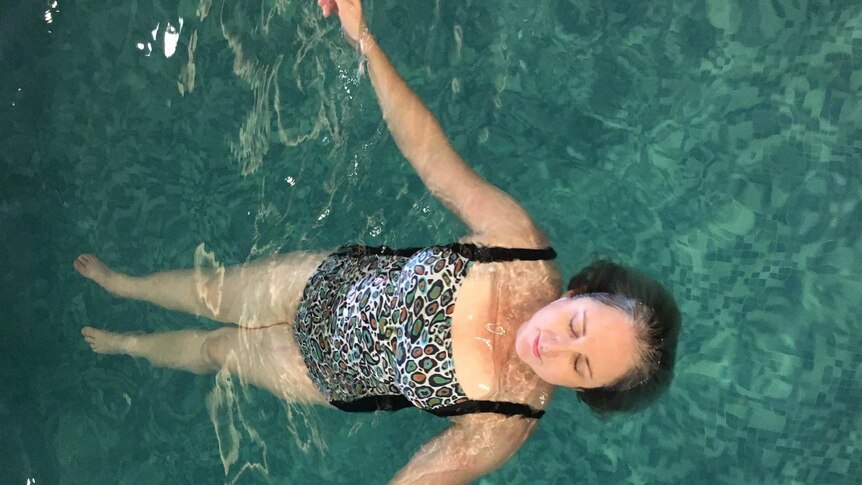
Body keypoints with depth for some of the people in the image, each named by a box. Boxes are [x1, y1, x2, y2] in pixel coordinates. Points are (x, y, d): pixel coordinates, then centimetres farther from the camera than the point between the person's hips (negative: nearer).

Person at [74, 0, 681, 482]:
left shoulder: (505, 421, -33)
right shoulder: (522, 242, -31)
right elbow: (436, 160, -26)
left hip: (331, 373, -1)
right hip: (336, 279, 2)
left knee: (217, 348, 19)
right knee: (212, 291, 18)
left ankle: (125, 342, 55)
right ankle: (119, 282, 54)